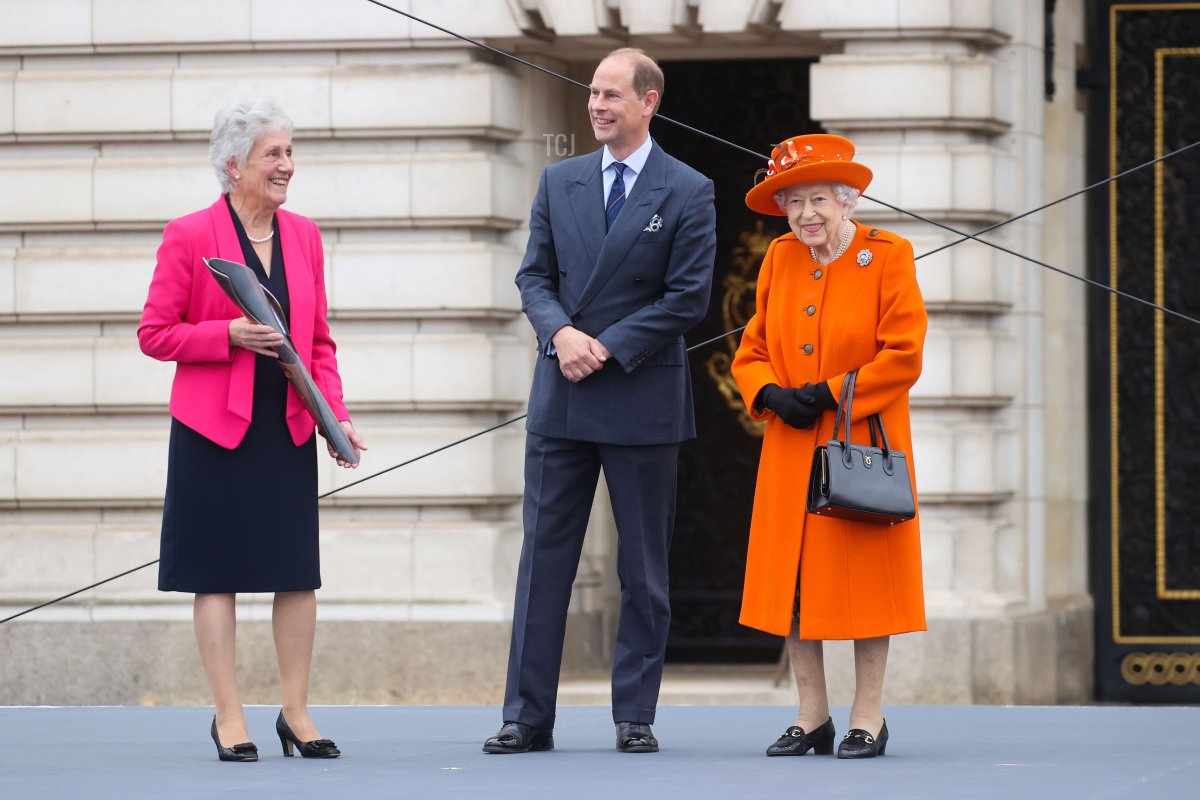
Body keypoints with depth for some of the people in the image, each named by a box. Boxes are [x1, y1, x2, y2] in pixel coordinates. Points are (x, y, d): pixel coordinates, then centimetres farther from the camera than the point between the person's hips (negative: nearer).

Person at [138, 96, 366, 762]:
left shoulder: (303, 235, 10)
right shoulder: (189, 236, -5)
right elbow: (155, 333, -5)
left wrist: (336, 412, 3)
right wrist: (230, 334, -17)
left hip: (288, 428, 5)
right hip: (214, 431, -4)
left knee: (298, 571, 3)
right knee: (217, 573, 0)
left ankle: (296, 710, 13)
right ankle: (229, 717, 6)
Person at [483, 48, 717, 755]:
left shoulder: (688, 192, -2)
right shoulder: (560, 182, 10)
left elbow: (688, 298, -7)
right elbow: (535, 275, 9)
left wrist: (607, 348, -12)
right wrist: (561, 333, -11)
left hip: (643, 398, -3)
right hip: (562, 398, 3)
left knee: (644, 567, 4)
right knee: (544, 557, 2)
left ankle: (636, 716, 10)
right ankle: (529, 716, 4)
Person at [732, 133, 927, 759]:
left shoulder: (889, 257, -5)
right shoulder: (779, 260, 9)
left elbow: (903, 356, -10)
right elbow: (752, 349, 12)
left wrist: (829, 394, -15)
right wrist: (772, 394, -8)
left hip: (863, 446, -5)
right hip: (792, 448, 5)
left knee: (864, 576, -2)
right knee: (792, 578, 3)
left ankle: (868, 717, 5)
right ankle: (811, 714, 12)